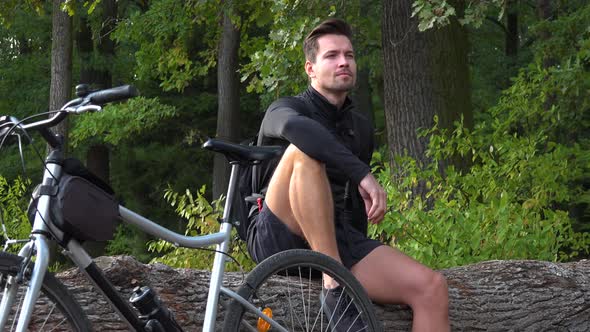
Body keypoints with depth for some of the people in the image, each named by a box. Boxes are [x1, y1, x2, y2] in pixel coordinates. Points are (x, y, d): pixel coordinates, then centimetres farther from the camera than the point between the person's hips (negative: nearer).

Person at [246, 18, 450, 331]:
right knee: (303, 152, -33)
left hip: (339, 238, 5)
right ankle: (334, 283, -33)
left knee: (431, 287, -18)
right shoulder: (285, 108, -1)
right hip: (278, 241, -5)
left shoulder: (361, 128, 20)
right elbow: (296, 128, -28)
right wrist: (362, 174, -35)